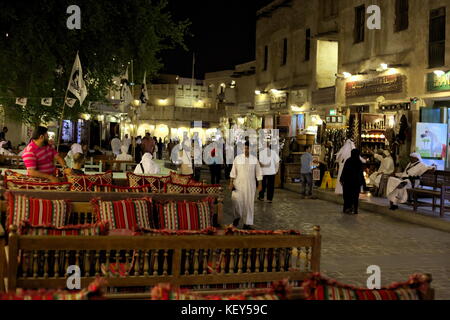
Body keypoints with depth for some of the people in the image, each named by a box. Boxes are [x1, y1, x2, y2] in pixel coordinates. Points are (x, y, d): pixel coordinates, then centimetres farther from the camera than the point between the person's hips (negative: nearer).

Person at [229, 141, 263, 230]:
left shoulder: (254, 159, 2)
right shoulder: (237, 158, -1)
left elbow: (258, 173, 6)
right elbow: (233, 172, 1)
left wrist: (260, 184, 2)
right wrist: (231, 183, -5)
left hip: (250, 185, 1)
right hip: (238, 184, -1)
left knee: (249, 204, 2)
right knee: (236, 201, -13)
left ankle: (247, 224, 11)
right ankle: (237, 217, 15)